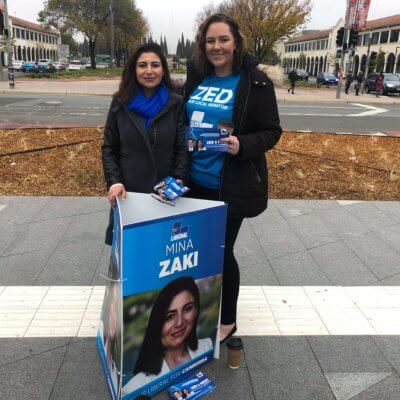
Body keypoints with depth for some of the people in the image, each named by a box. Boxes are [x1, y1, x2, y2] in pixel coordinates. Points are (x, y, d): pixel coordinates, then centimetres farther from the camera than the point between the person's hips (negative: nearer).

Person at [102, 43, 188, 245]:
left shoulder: (176, 104, 0)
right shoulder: (120, 103, 3)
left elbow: (182, 149, -1)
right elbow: (109, 149, 4)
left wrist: (178, 181, -16)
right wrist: (114, 182, -10)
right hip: (128, 192, 1)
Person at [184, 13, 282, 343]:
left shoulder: (255, 82, -9)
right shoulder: (196, 77, 6)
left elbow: (272, 131, -7)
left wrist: (242, 145, -26)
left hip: (232, 186, -5)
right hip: (195, 182, 6)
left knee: (221, 252, 4)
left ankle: (227, 321, 28)